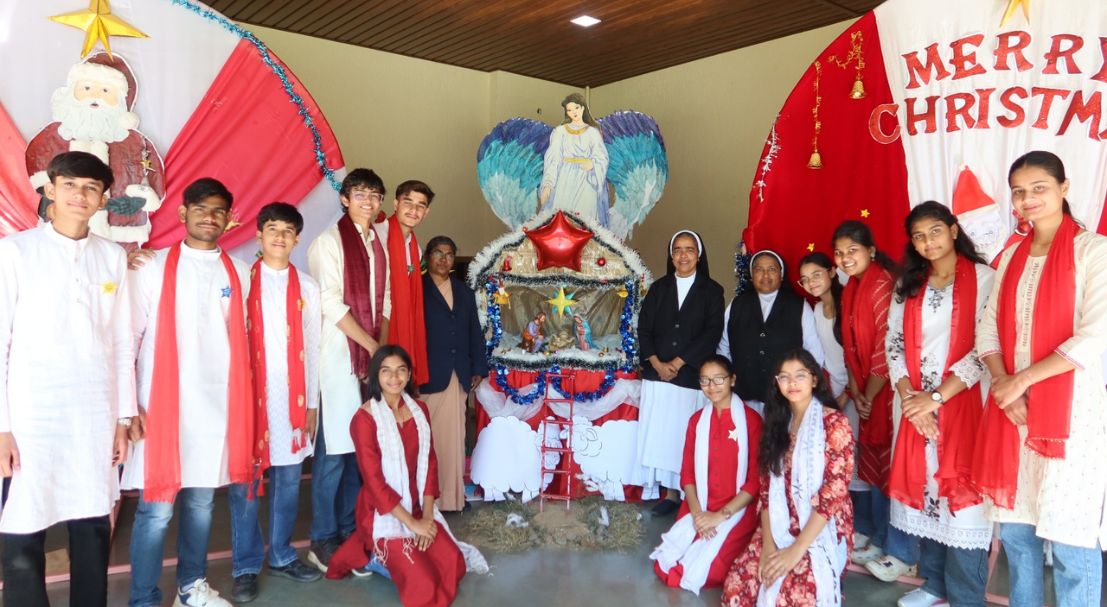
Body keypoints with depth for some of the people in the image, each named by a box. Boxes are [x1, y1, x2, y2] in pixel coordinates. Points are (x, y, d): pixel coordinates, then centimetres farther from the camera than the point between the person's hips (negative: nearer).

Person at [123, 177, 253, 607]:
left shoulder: (239, 273, 9)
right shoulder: (154, 268, -1)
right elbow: (127, 339, -1)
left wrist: (244, 402, 10)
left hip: (219, 405, 3)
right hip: (163, 404, -3)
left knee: (201, 502, 12)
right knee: (156, 509, -1)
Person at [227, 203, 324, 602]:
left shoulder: (307, 288, 10)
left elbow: (312, 347, 10)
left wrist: (312, 402, 8)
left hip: (293, 397, 3)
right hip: (249, 394, -2)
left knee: (288, 479, 9)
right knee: (245, 482, 2)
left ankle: (281, 556, 24)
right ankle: (245, 567, 13)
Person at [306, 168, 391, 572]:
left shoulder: (378, 246, 15)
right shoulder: (329, 241, -5)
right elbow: (331, 304, -12)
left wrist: (382, 350, 1)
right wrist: (372, 345, -10)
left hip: (371, 358, 6)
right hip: (339, 357, -6)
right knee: (334, 450, -2)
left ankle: (350, 530, 22)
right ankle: (323, 541, 10)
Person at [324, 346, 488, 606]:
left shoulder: (419, 410, 2)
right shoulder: (364, 419, -16)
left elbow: (429, 463, 3)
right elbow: (374, 481, -18)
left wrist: (427, 515, -8)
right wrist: (412, 523, -17)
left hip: (418, 507, 6)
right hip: (384, 513, -6)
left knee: (453, 566, -7)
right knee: (423, 586, -15)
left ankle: (395, 555, 16)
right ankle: (377, 556, 11)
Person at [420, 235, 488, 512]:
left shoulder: (465, 292, 18)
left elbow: (475, 332, 17)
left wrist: (478, 367, 11)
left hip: (459, 375, 5)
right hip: (428, 375, -5)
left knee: (454, 437, 8)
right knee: (428, 437, 0)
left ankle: (452, 495, 17)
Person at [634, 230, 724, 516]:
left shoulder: (711, 290, 3)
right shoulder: (658, 288, 11)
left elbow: (712, 332, -6)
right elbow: (644, 328, 5)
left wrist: (678, 363, -11)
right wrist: (657, 364, -9)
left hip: (692, 376, -2)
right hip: (657, 374, 3)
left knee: (686, 435, -1)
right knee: (661, 434, 2)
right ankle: (671, 493, 10)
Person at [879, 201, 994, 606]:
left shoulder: (983, 278, -3)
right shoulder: (908, 287, 13)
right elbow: (894, 345, 8)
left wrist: (936, 396, -14)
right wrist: (909, 397, -7)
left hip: (964, 403, -5)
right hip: (917, 407, 5)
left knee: (960, 494, -4)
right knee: (924, 490, 9)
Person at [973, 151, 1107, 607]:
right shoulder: (1012, 256, 12)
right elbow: (988, 329, 8)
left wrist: (1022, 379, -14)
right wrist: (1003, 383, -9)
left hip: (1070, 408, -5)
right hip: (1011, 406, 5)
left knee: (1070, 536, 0)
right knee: (1014, 528, 12)